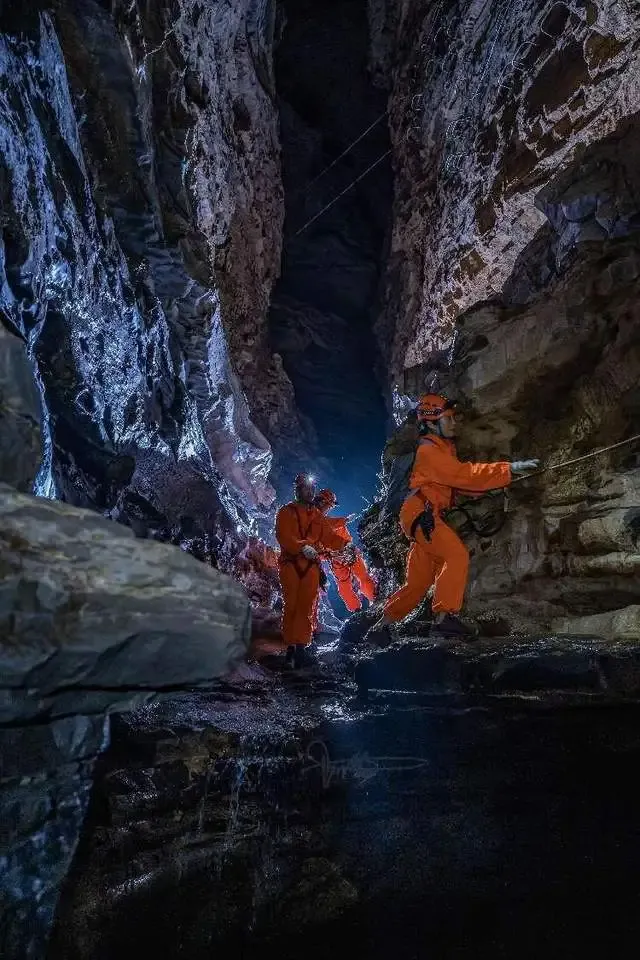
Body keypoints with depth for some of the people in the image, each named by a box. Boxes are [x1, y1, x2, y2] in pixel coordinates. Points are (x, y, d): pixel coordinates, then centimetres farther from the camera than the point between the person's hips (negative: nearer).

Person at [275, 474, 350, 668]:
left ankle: (300, 647, -2)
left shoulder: (317, 516, 21)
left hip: (311, 566, 3)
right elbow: (283, 536, -10)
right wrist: (302, 547, -26)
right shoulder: (286, 512, 6)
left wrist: (345, 543, -6)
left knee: (307, 607, -3)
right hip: (291, 564, -3)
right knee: (291, 606, -2)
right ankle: (291, 646, 7)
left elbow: (330, 536, 13)